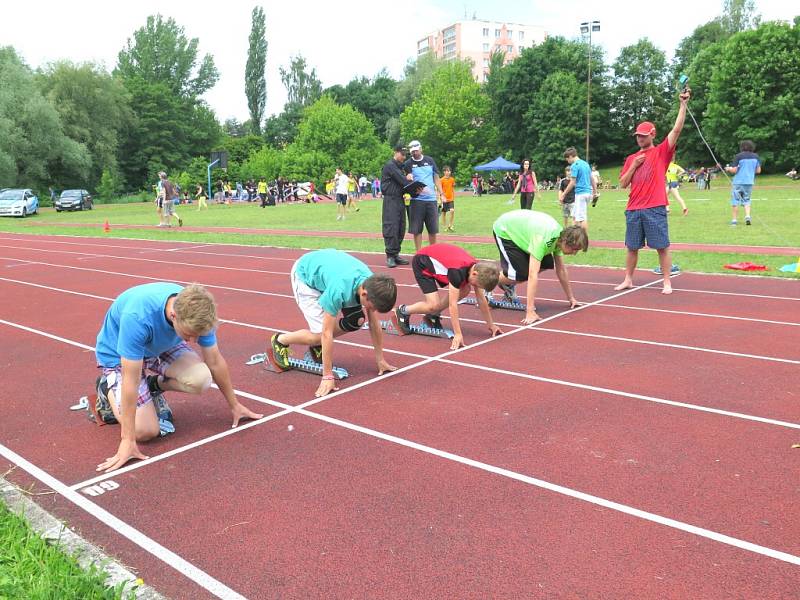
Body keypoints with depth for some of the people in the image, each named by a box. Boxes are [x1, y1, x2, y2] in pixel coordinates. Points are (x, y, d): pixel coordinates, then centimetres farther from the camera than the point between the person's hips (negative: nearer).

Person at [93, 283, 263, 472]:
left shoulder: (197, 313, -27)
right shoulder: (137, 317, -43)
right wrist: (128, 440, -31)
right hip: (117, 355, -4)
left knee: (201, 380, -25)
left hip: (161, 347, 4)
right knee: (147, 431, -15)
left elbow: (215, 362, -11)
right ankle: (108, 387, 12)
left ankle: (154, 385, 8)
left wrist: (234, 405, -1)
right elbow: (131, 381, -36)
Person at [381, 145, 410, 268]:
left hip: (400, 200, 9)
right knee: (391, 228, -9)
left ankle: (396, 254, 12)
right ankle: (390, 256, -6)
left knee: (401, 228, 6)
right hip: (390, 200, -9)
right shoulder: (389, 166, -9)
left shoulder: (399, 167, 20)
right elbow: (402, 180, -17)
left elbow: (402, 181, 16)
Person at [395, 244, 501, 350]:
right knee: (434, 305, -19)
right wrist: (458, 334, -36)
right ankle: (403, 311, 6)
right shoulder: (458, 271, -37)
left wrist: (491, 325, 2)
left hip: (435, 259, 8)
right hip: (422, 263, -8)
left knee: (465, 290, -1)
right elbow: (452, 304, -35)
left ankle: (433, 315, 11)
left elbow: (481, 299, -3)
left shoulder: (478, 268, -15)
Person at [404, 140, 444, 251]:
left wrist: (441, 194, 6)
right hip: (416, 200, -2)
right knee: (416, 229, 0)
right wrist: (408, 179, -24)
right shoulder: (408, 164, 4)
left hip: (431, 199, 2)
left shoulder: (430, 160, 11)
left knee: (433, 229, 7)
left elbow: (436, 178, 14)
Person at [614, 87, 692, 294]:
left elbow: (677, 129, -7)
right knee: (632, 247, 11)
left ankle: (667, 282, 5)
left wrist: (683, 104, -12)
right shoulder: (631, 158, 15)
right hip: (633, 209, 4)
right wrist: (634, 165, 0)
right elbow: (623, 184, 11)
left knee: (662, 247, -2)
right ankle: (628, 280, 21)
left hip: (655, 209, -4)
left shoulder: (661, 152, 4)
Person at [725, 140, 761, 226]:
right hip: (750, 182, 4)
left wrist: (728, 169, 9)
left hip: (738, 182, -4)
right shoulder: (756, 156, 5)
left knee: (735, 201, 4)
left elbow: (734, 170, -11)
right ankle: (747, 216, -2)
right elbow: (758, 170, 9)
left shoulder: (738, 156, -8)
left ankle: (734, 219, 5)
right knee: (746, 200, 16)